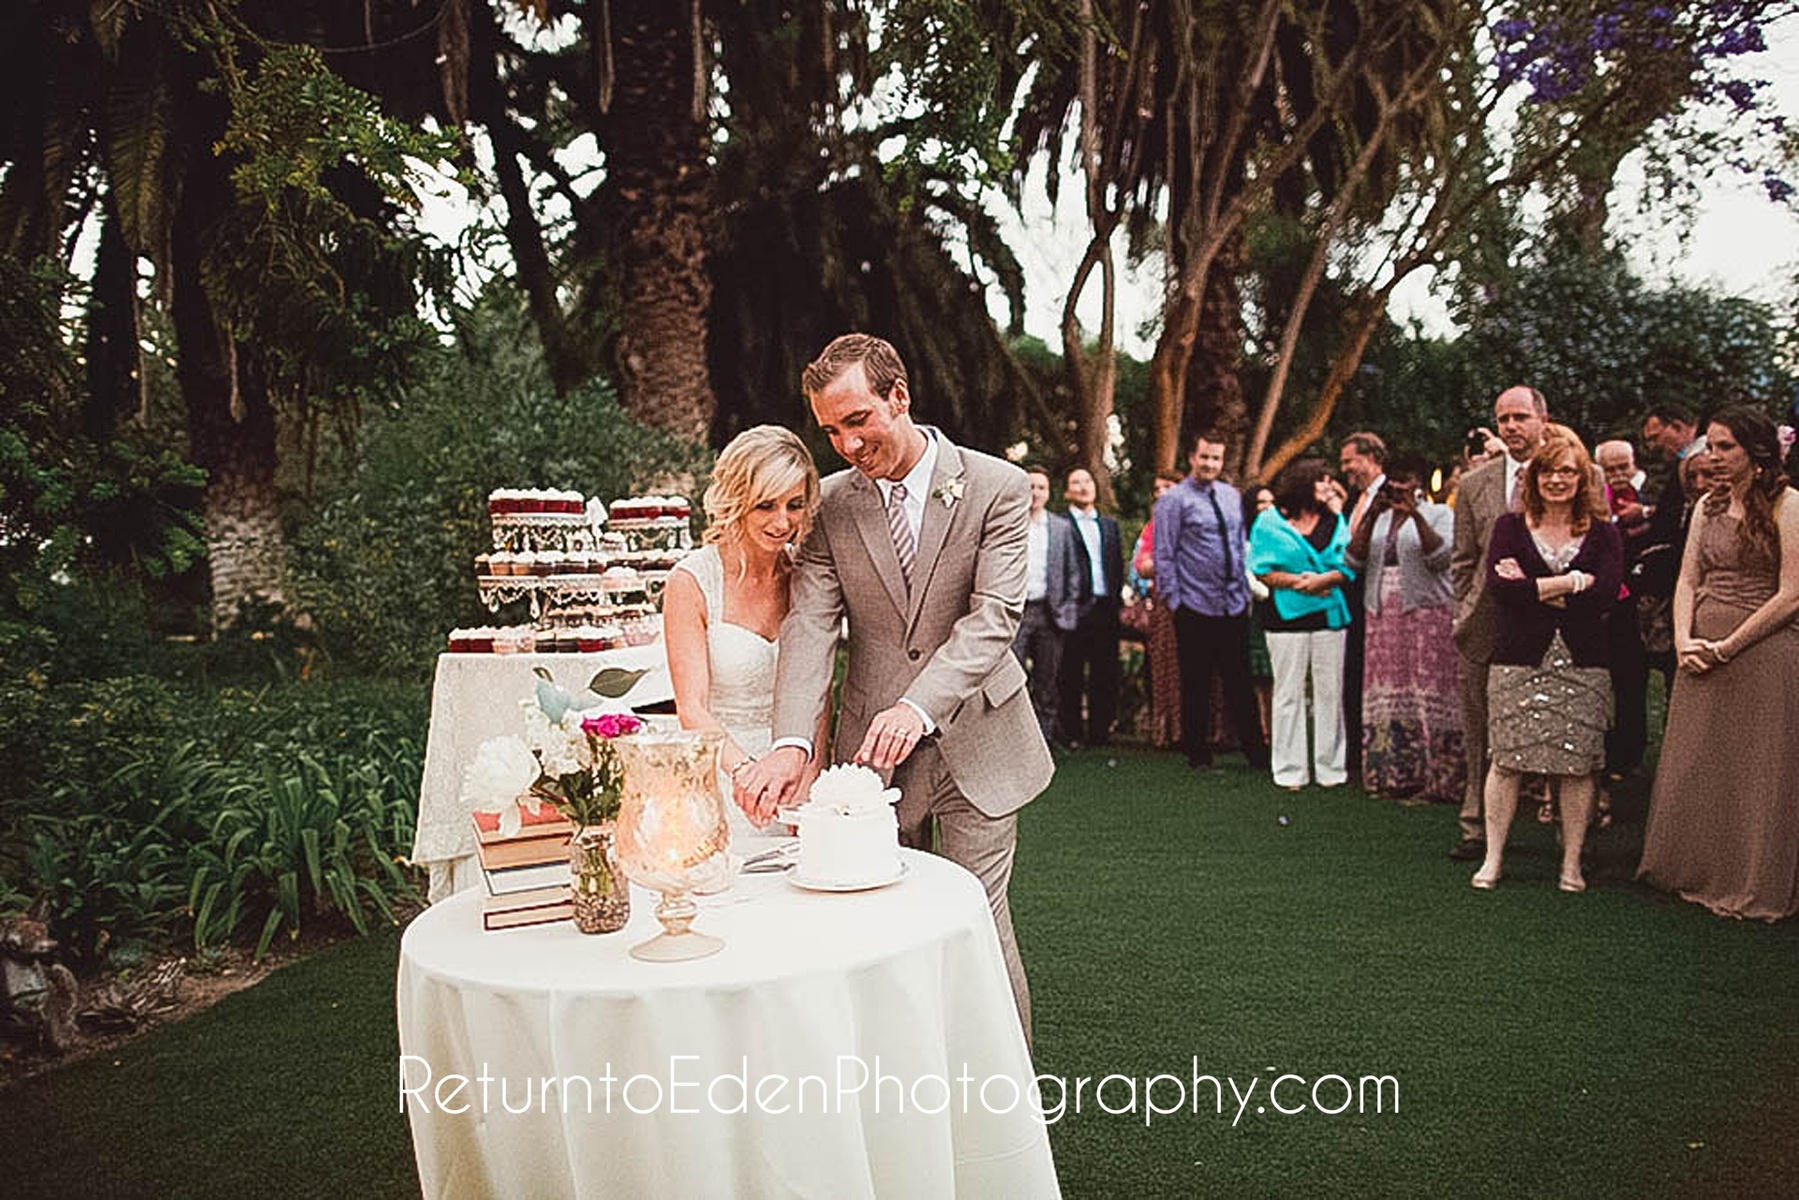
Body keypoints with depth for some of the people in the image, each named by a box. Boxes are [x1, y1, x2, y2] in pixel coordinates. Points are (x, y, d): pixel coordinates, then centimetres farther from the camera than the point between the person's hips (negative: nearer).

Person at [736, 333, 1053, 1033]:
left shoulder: (996, 489, -7)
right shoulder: (831, 504, 0)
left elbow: (994, 615, -17)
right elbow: (809, 627, -10)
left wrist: (918, 705, -33)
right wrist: (791, 744, -26)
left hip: (973, 740, -2)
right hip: (873, 746, 3)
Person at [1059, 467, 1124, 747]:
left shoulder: (1110, 524, 19)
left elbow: (1118, 564, 17)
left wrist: (1118, 597, 7)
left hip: (1106, 607, 5)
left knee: (1105, 673, 6)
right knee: (1071, 674, 0)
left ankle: (1100, 729, 14)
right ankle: (1071, 731, 7)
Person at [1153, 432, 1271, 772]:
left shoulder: (1232, 497, 13)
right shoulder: (1174, 500, -5)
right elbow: (1164, 555, -7)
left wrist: (1246, 590, 14)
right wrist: (1174, 601, -10)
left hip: (1235, 606, 5)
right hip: (1196, 608, -5)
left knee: (1240, 681, 10)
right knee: (1196, 686, 3)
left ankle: (1255, 750, 19)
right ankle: (1198, 754, 13)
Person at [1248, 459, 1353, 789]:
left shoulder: (1334, 521, 13)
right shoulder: (1270, 522, 4)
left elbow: (1348, 566, 5)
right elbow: (1262, 570, -1)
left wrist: (1323, 580, -13)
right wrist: (1296, 582, -13)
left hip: (1329, 614, 3)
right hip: (1288, 616, -2)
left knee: (1329, 693, 4)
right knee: (1289, 694, 1)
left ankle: (1330, 768, 13)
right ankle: (1290, 770, 8)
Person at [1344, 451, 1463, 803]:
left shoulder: (1438, 514, 6)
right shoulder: (1376, 518, 16)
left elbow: (1440, 557, -11)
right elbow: (1354, 561, 3)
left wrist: (1416, 515, -19)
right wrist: (1370, 517, -7)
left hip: (1427, 613, -4)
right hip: (1383, 616, 4)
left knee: (1428, 692, -9)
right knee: (1386, 693, 1)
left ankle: (1434, 778, -6)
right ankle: (1391, 774, 7)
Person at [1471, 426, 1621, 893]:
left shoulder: (1602, 534, 7)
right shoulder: (1510, 527, 6)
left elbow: (1606, 593, -9)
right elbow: (1499, 587, -10)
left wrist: (1532, 586, -9)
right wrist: (1572, 582, -10)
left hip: (1582, 664, 1)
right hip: (1518, 661, -1)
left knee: (1578, 766, 3)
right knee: (1506, 760, 0)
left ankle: (1572, 863, 16)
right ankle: (1493, 858, 11)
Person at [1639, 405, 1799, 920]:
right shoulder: (1708, 506, 11)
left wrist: (1728, 646, -14)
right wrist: (1684, 640, -6)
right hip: (1703, 652, 5)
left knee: (1756, 774, 3)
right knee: (1697, 767, 10)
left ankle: (1755, 887, 17)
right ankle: (1699, 874, 24)